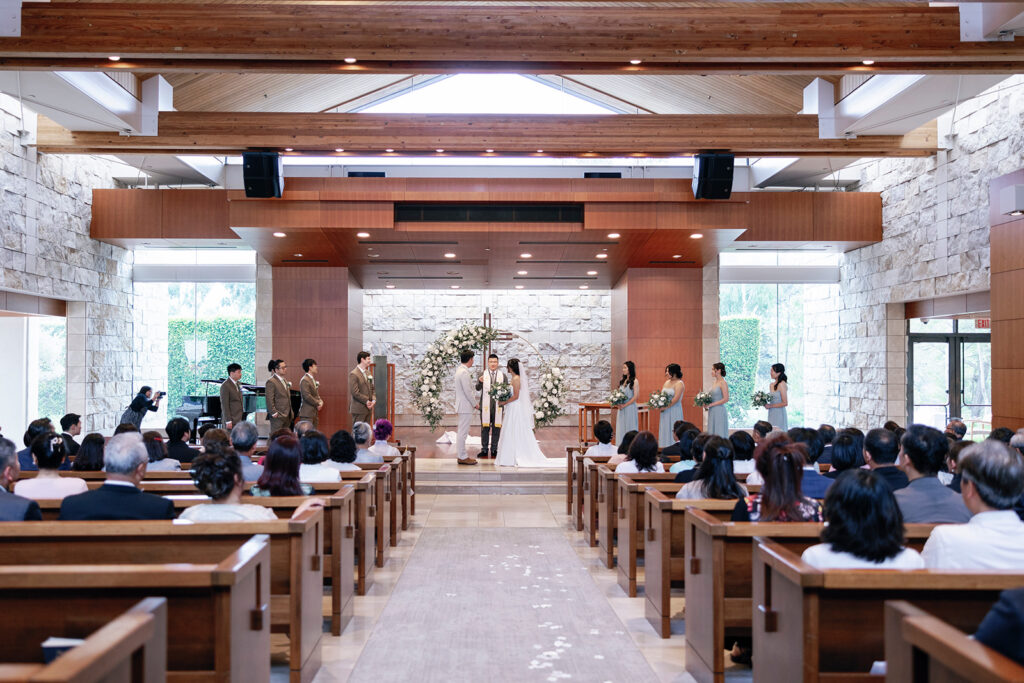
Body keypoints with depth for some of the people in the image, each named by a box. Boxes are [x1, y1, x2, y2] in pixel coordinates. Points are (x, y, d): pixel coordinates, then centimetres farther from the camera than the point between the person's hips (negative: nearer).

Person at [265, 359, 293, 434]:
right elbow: (269, 399, -15)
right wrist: (274, 413, -18)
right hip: (277, 416, -8)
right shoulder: (271, 381, -11)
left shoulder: (285, 381, 16)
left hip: (287, 415, 8)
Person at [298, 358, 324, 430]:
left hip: (314, 413, 9)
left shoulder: (313, 379, 17)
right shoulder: (304, 380, -13)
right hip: (307, 413, -9)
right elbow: (307, 396, -20)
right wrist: (318, 403, -12)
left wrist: (320, 401, 1)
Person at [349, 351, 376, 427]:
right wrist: (366, 401, -15)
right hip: (358, 409, -8)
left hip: (368, 408, 8)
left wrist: (373, 400, 0)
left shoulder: (368, 373, 13)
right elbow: (354, 392, -18)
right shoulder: (353, 374, -12)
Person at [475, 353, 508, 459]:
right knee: (485, 428, 4)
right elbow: (478, 388, -7)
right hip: (485, 406, -1)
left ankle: (494, 450, 13)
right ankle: (484, 450, 11)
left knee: (496, 429, 4)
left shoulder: (503, 375, 7)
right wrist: (480, 382, -29)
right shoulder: (482, 374, 4)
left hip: (498, 406, 1)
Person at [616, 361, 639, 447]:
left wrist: (624, 405, -13)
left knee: (630, 428, -2)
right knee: (621, 429, 5)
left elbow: (635, 397, -11)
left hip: (630, 407, -6)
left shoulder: (634, 381, -7)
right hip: (621, 408, 6)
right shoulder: (622, 380, 12)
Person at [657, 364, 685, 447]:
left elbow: (676, 399, -17)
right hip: (665, 411, 8)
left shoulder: (679, 383, -9)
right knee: (665, 430, 6)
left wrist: (666, 407, -16)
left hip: (674, 411, -8)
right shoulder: (666, 382, 15)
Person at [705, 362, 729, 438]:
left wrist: (710, 404, -15)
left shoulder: (722, 383, -11)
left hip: (719, 411, -8)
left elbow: (726, 399, -17)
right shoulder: (714, 382, 13)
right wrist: (706, 404, 2)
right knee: (713, 433, 8)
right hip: (712, 412, 8)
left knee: (719, 434, -4)